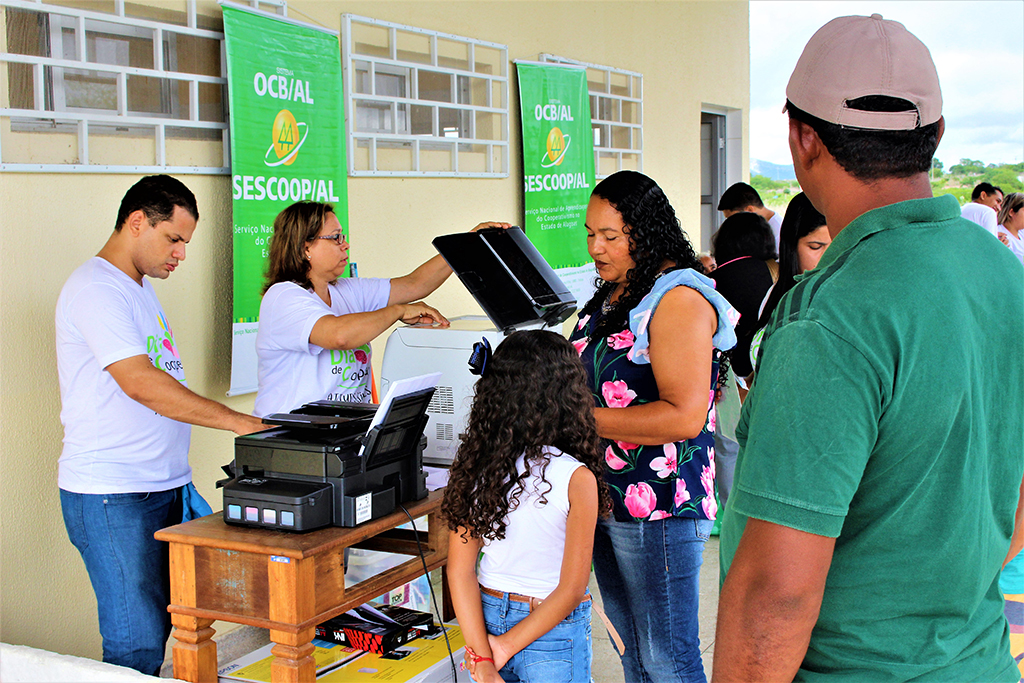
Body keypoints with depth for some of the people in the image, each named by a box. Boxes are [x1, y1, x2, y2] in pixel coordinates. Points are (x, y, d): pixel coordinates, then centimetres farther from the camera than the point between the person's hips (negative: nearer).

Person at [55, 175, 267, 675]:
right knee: (137, 643, -7)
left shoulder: (139, 289, 18)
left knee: (156, 626, 10)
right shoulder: (97, 289, -13)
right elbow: (140, 382, -23)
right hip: (112, 499, -9)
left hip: (162, 487, 9)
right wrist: (239, 422, -23)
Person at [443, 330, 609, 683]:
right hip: (551, 635, -4)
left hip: (487, 618, 4)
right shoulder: (576, 478, -19)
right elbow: (571, 590, -17)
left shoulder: (476, 466, -7)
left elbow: (459, 571, -6)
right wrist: (505, 647, -9)